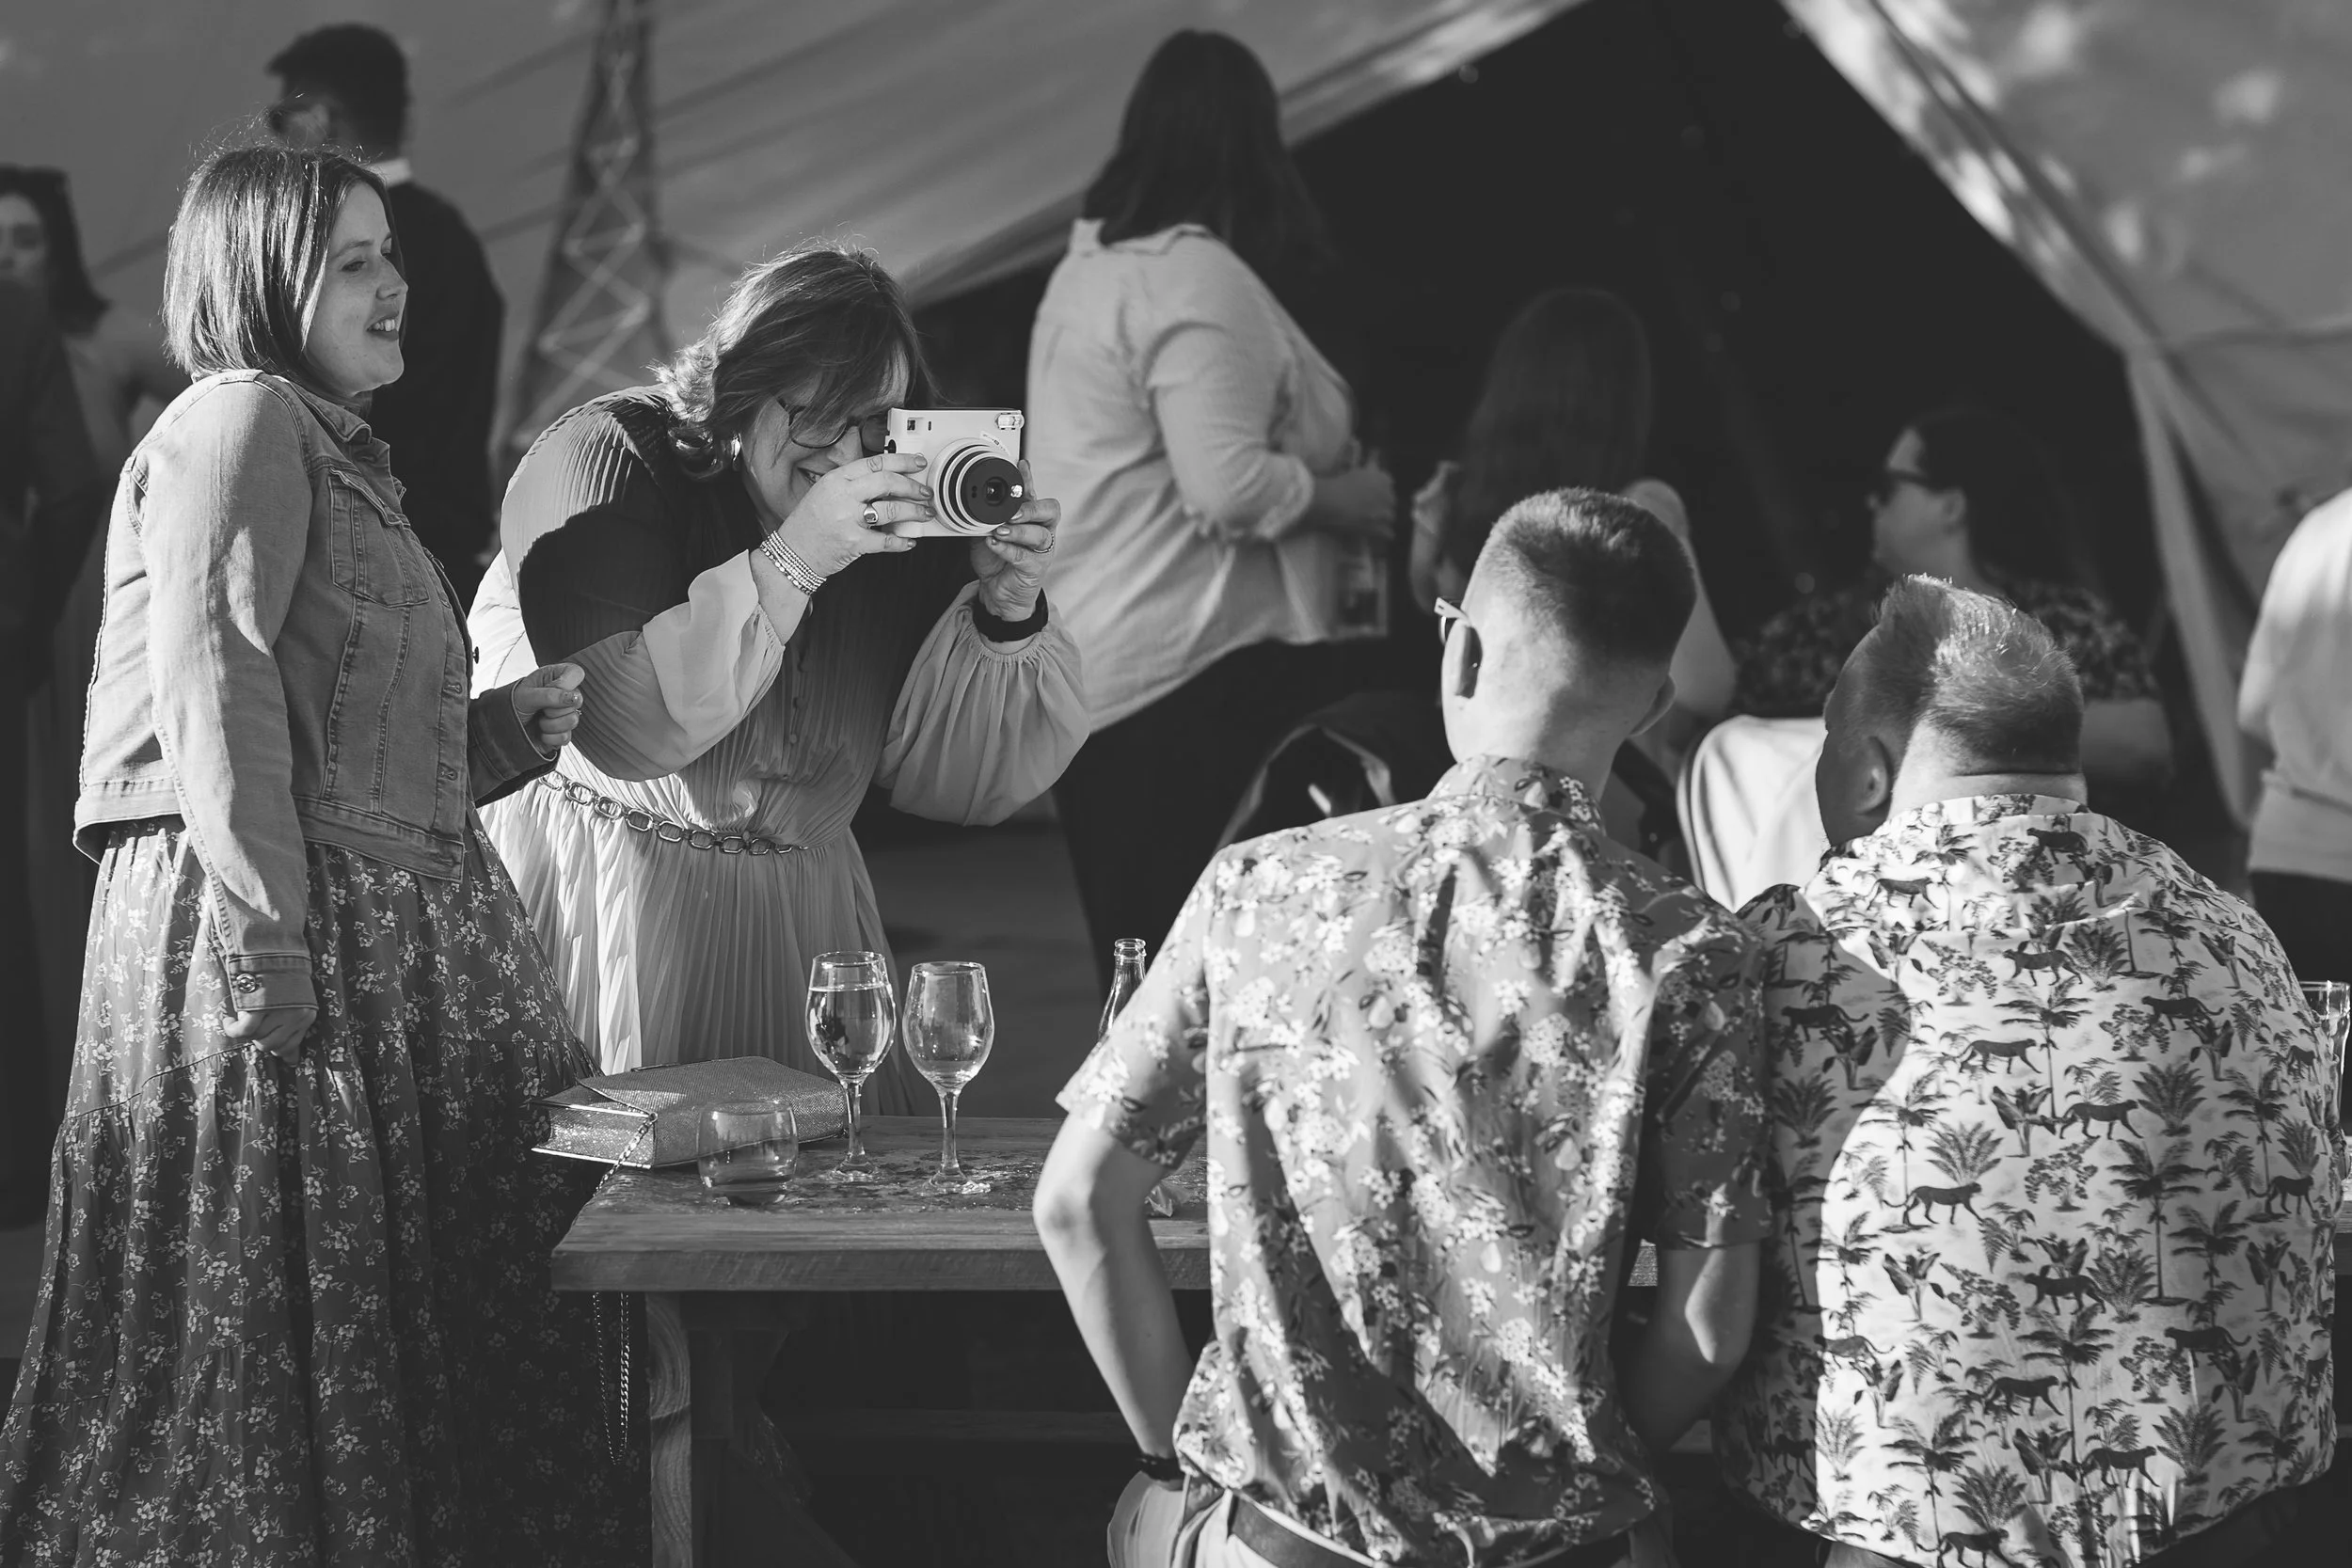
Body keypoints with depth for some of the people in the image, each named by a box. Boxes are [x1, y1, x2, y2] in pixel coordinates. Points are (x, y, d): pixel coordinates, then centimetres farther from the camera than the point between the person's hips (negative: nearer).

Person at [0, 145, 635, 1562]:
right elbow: (214, 696, -18)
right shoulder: (240, 422, -7)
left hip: (400, 941, 10)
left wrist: (505, 729, 10)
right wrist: (267, 953, -25)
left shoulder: (334, 452, 23)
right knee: (284, 1323, -5)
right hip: (275, 932, -10)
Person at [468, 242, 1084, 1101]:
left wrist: (1006, 613, -17)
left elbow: (947, 779, -2)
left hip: (796, 925, 4)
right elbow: (623, 723, -27)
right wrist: (790, 563, -29)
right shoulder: (604, 460, -13)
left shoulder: (908, 515, -1)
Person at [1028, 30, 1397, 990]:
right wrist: (1344, 499, -7)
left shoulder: (1089, 266, 16)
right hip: (1199, 675, -10)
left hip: (1090, 675, 10)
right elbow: (1226, 485, -22)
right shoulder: (1200, 278, -13)